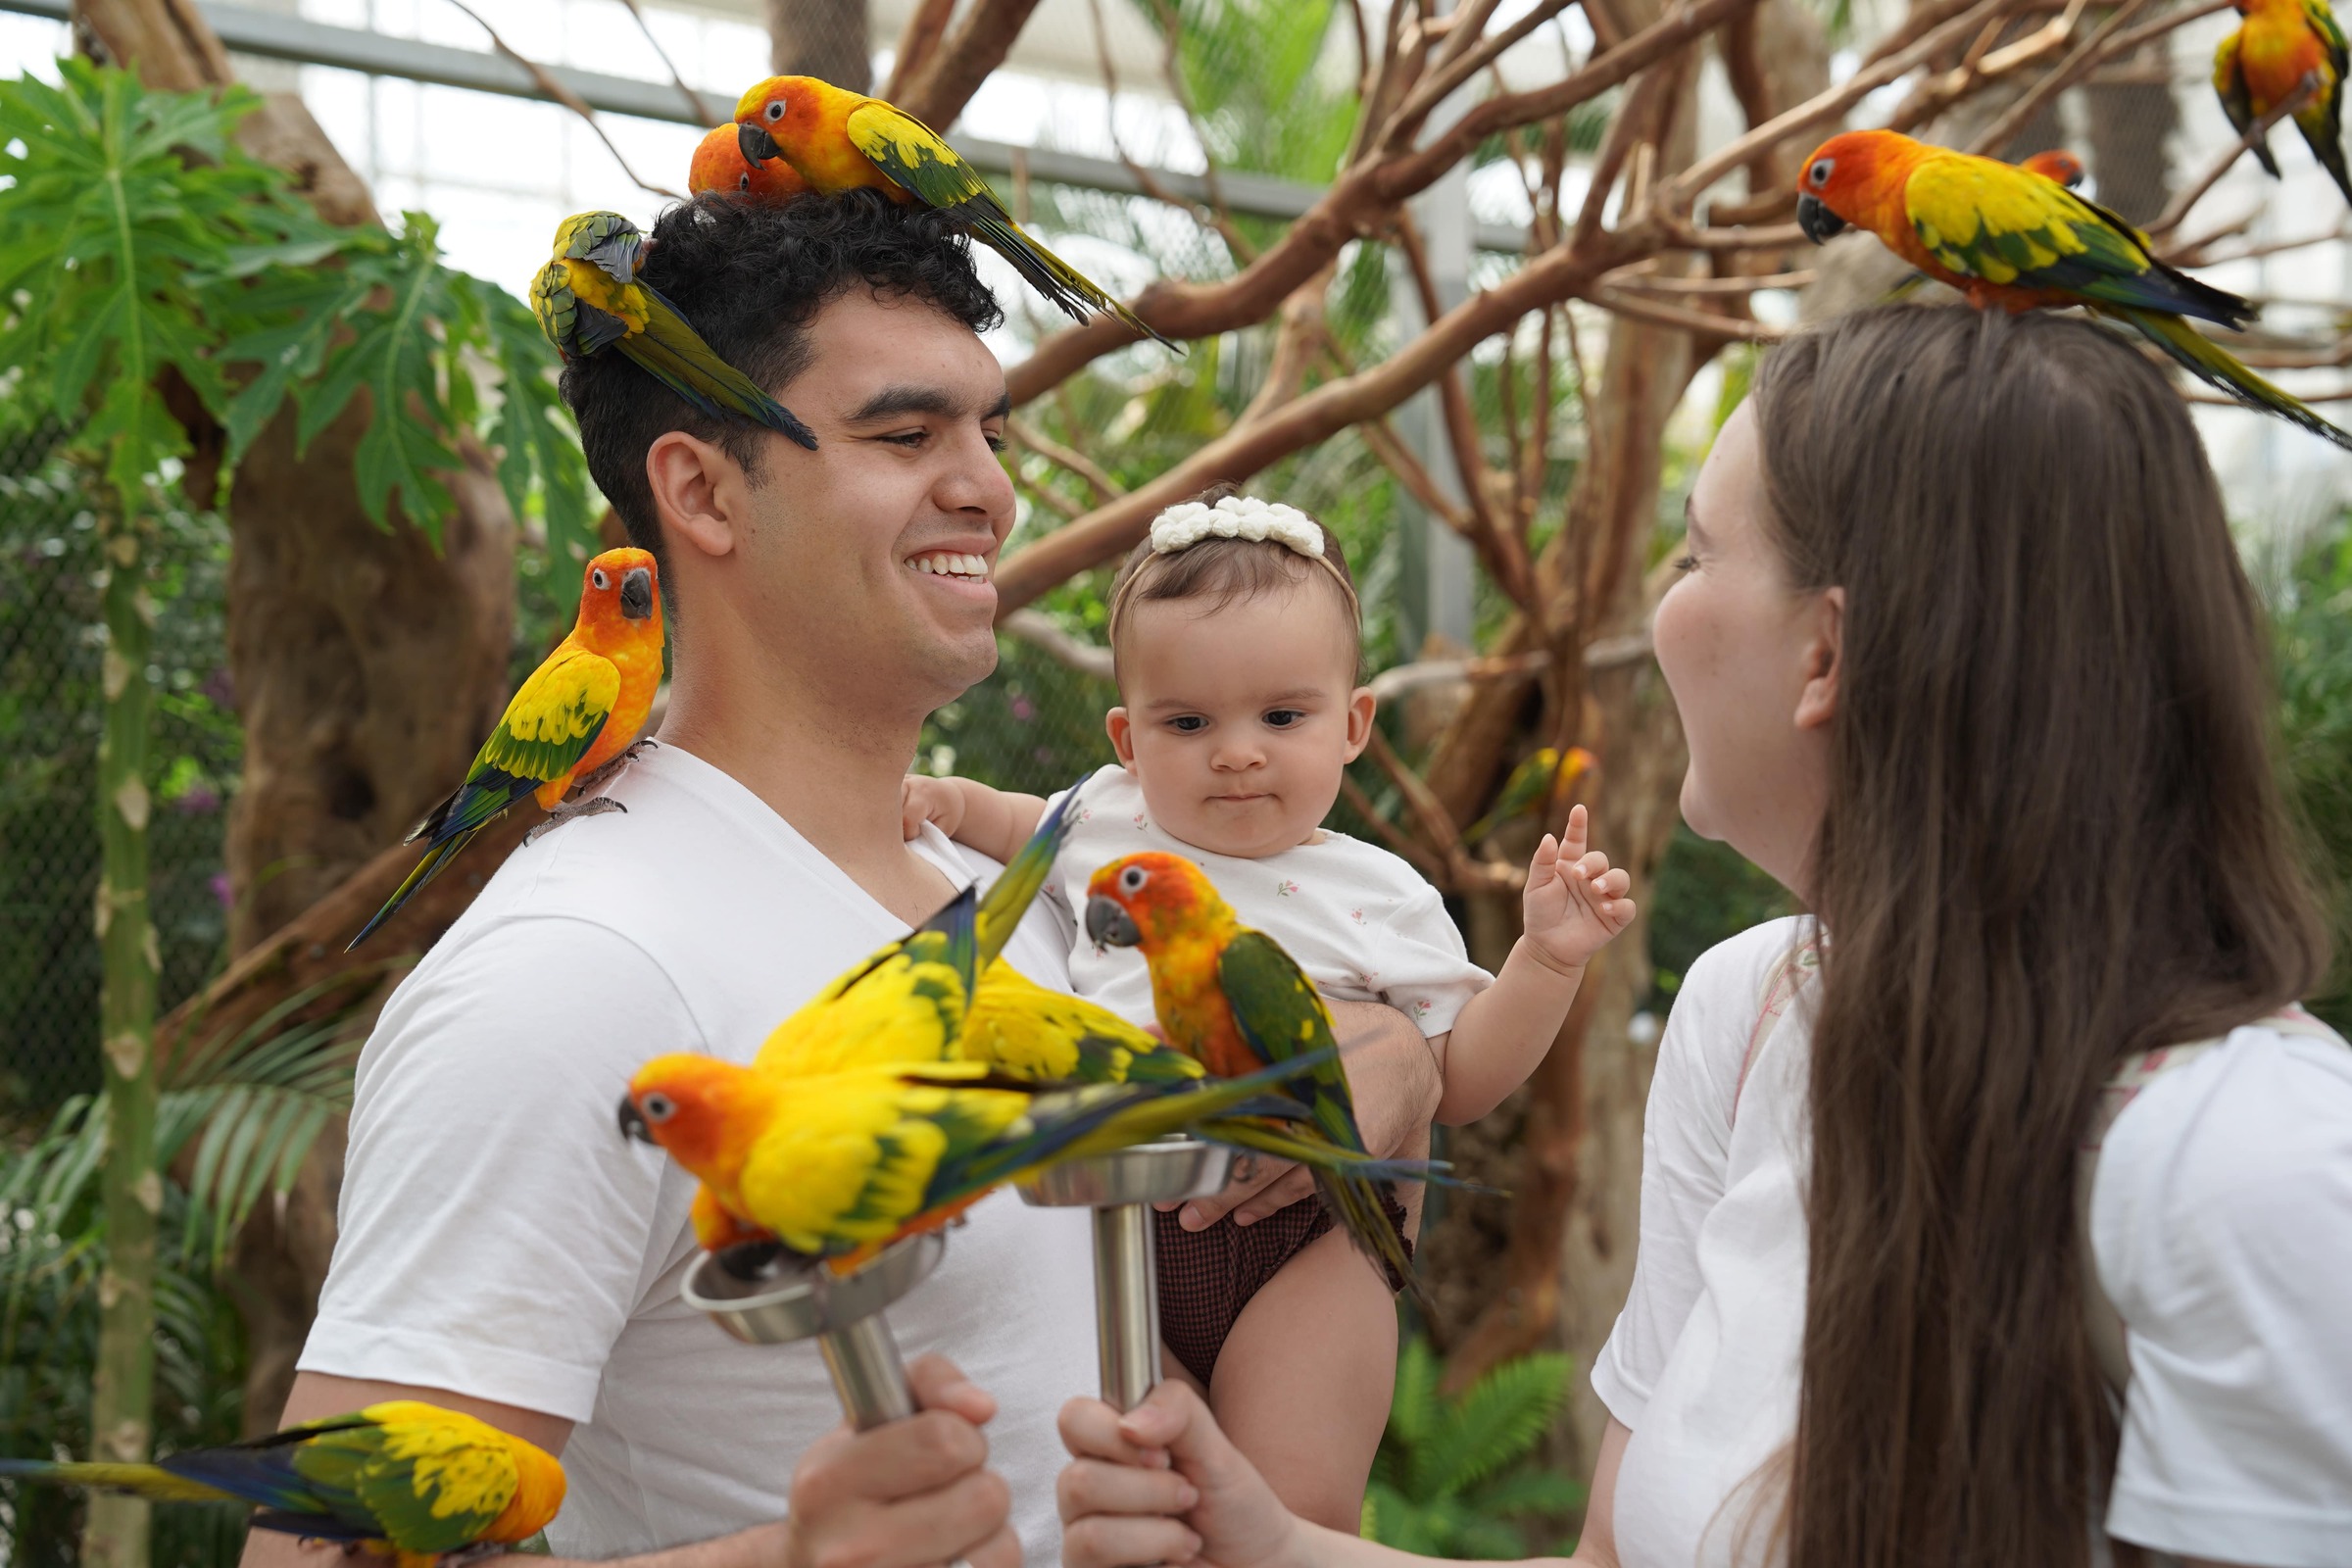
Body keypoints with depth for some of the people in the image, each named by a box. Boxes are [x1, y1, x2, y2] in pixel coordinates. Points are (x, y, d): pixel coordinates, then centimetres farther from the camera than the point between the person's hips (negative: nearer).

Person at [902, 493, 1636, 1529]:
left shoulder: (1381, 899, 0)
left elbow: (1457, 1083, 5)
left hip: (1298, 1247, -2)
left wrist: (1546, 959, -6)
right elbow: (1032, 829, 31)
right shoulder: (1106, 823, 7)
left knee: (1302, 1511, -12)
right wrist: (953, 802, 12)